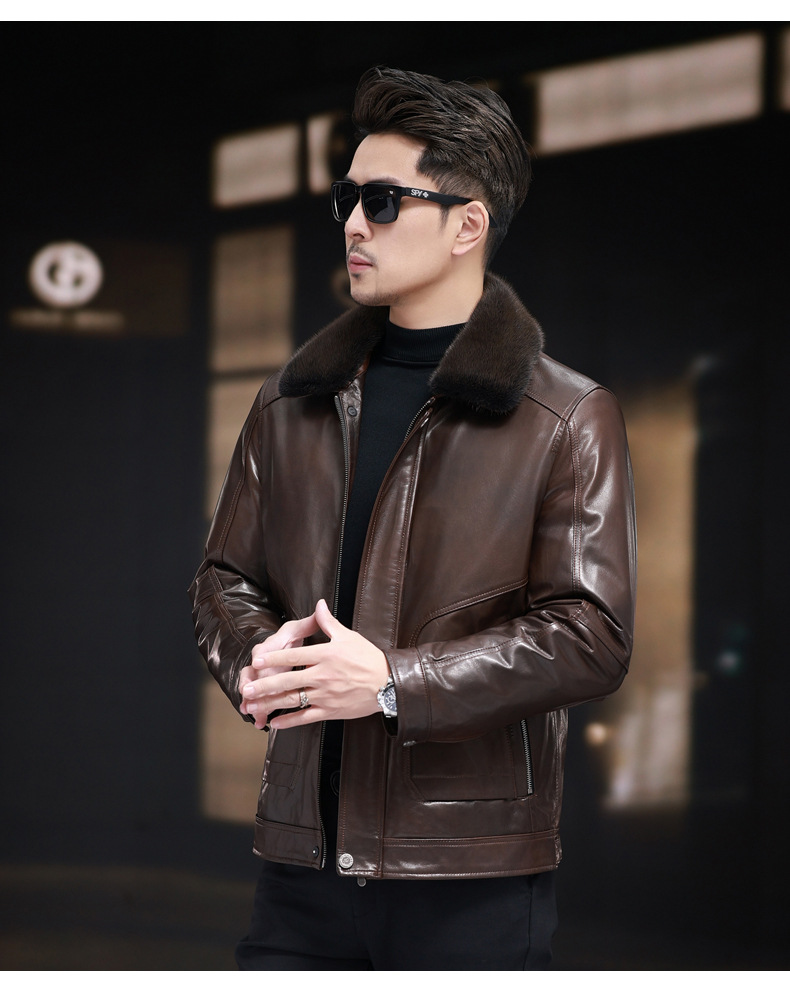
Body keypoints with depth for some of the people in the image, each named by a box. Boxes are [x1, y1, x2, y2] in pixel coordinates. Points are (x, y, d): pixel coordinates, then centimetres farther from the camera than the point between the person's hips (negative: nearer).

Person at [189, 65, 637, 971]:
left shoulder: (569, 421, -3)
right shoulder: (292, 403, 13)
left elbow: (592, 636, -10)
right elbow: (226, 575, 18)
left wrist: (394, 682, -18)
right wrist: (256, 657, -7)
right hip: (304, 862, 4)